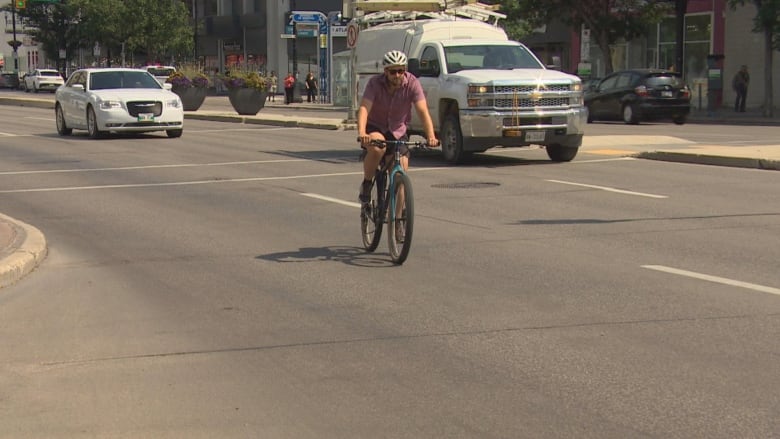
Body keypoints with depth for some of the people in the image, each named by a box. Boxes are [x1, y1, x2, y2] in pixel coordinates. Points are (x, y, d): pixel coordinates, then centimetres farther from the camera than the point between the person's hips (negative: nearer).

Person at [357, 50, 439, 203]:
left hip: (397, 131, 2)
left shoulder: (412, 84, -17)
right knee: (377, 148, -35)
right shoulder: (375, 83, -19)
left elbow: (423, 111, -25)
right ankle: (366, 184, -13)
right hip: (374, 128, -2)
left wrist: (431, 136, -41)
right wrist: (361, 133, -49)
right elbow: (364, 108, -30)